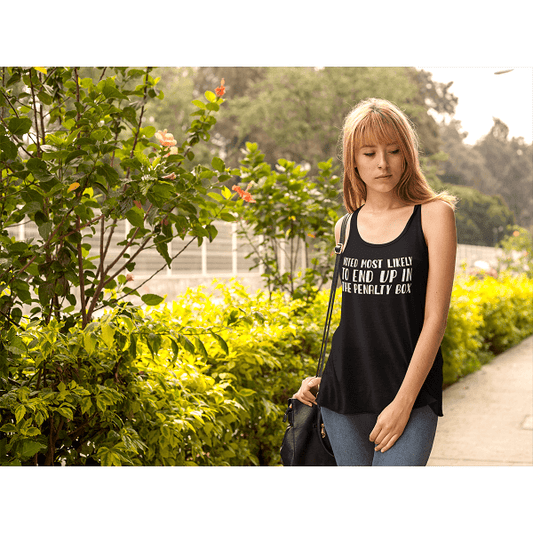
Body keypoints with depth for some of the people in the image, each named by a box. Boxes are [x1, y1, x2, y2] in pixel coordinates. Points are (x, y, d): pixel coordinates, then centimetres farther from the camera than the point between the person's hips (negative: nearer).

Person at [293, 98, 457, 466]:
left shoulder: (434, 214, -2)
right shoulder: (346, 228, 10)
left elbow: (435, 317, -7)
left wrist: (403, 401, -12)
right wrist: (327, 380, 11)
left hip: (411, 394, -4)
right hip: (344, 396, 4)